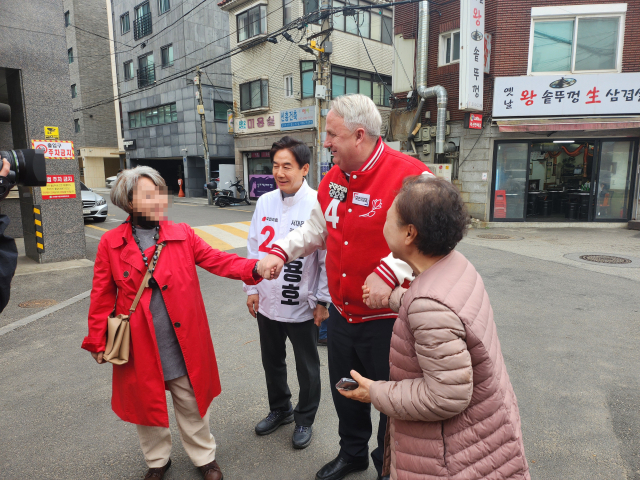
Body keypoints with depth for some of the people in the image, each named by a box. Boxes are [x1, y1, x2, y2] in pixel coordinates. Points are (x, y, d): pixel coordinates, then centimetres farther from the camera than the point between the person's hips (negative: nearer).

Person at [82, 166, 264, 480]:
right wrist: (98, 342, 3)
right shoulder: (110, 243, -3)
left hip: (183, 344, 0)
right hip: (140, 347, 0)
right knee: (146, 404, 19)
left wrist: (254, 268, -27)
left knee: (191, 404, 15)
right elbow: (102, 296, 2)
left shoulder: (182, 234, -3)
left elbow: (217, 260, -11)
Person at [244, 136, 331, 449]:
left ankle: (305, 420, 38)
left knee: (307, 367, 15)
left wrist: (322, 300, -10)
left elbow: (328, 257, -12)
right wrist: (252, 288, 6)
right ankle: (280, 409, 47)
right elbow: (254, 247, 8)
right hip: (267, 303, 5)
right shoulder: (264, 202, 1)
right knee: (272, 362, 22)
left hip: (302, 307, -5)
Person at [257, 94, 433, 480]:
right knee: (344, 391, 25)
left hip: (387, 318, -6)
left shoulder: (410, 175, -20)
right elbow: (316, 229, 15)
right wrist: (281, 252, 3)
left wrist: (389, 273, -32)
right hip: (341, 315, 7)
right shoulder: (333, 179, 4)